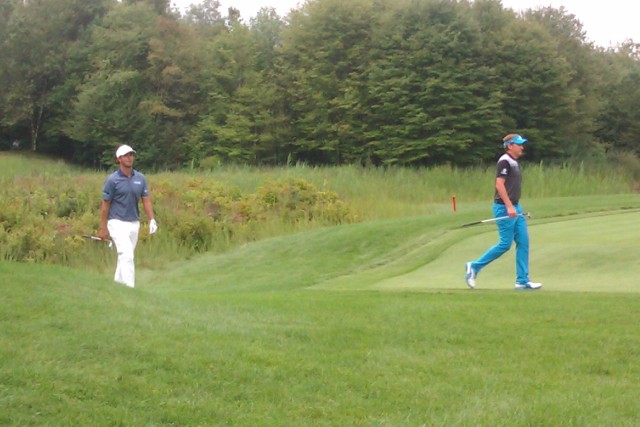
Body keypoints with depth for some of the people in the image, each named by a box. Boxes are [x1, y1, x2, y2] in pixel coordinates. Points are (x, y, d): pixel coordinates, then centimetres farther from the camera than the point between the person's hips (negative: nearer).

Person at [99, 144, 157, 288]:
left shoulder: (140, 178, 5)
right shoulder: (112, 180, -8)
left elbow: (146, 200, 7)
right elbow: (105, 205, -4)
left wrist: (152, 220, -7)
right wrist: (103, 228, -4)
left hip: (134, 223, 5)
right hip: (118, 223, -5)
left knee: (125, 256, 12)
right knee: (127, 255, -16)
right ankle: (129, 287, -20)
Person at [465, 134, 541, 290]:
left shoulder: (514, 163, 17)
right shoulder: (505, 161, -12)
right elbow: (499, 185, -20)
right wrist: (509, 206, -25)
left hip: (514, 207, 9)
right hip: (504, 208, -9)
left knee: (523, 242, 3)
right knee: (505, 244, -7)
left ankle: (522, 281, 5)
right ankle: (474, 266, 7)